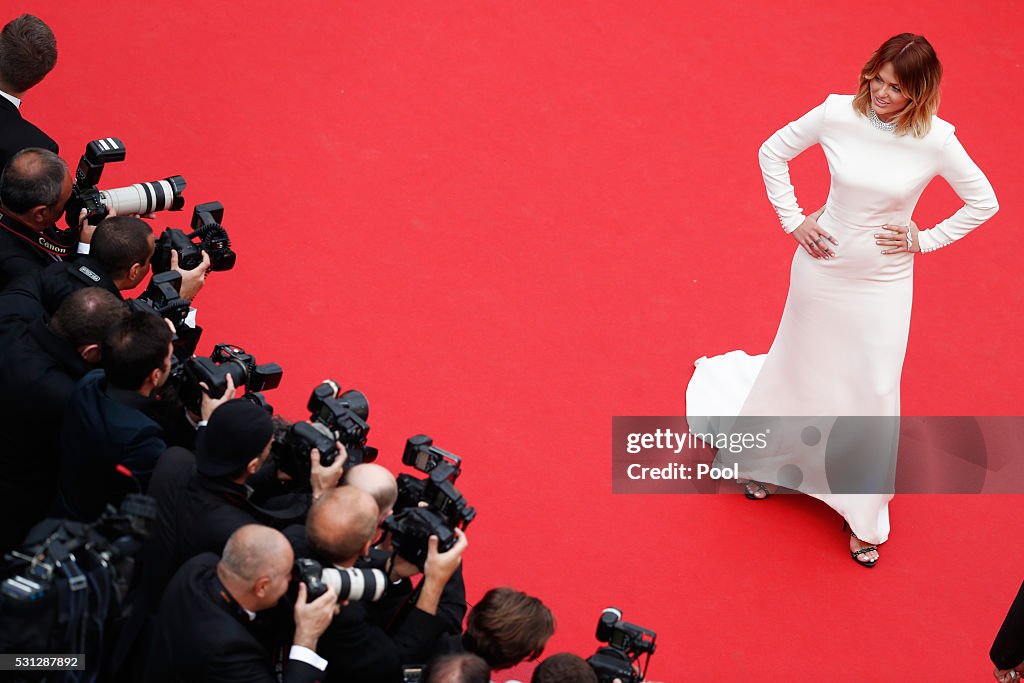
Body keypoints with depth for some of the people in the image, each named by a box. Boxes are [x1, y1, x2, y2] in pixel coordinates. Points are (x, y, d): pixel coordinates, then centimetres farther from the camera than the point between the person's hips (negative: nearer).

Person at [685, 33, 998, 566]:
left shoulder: (935, 141, -18)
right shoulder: (838, 114, -15)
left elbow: (983, 202, -4)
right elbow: (772, 153, 0)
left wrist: (926, 240, -7)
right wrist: (791, 219, -3)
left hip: (883, 282, -1)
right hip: (822, 265, 1)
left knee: (873, 393, 5)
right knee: (800, 367, 19)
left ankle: (863, 517, 23)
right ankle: (768, 459, 48)